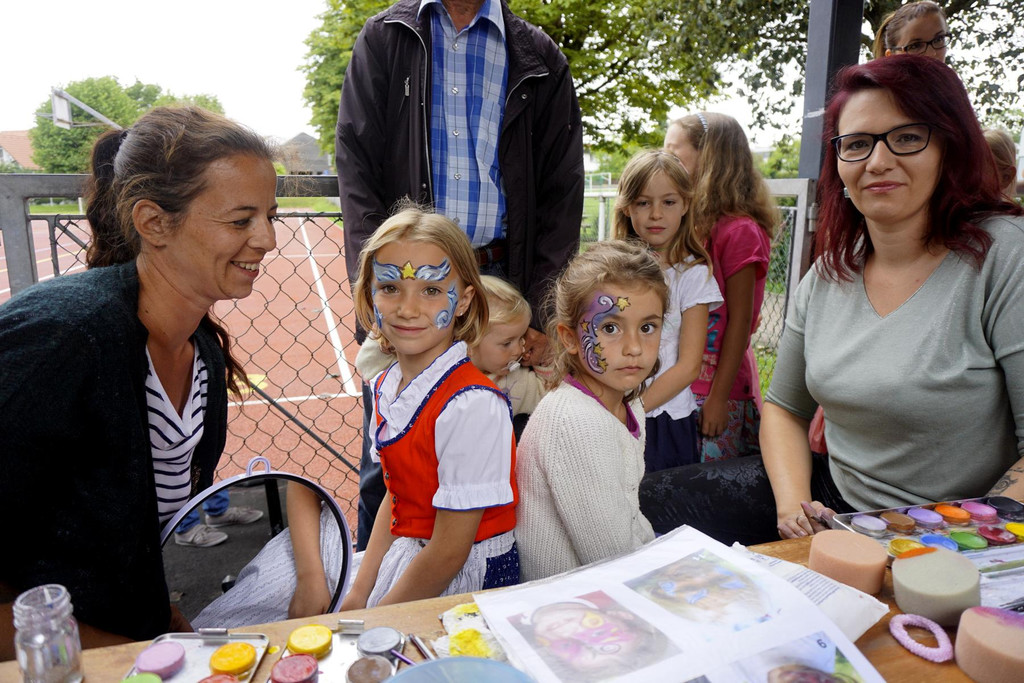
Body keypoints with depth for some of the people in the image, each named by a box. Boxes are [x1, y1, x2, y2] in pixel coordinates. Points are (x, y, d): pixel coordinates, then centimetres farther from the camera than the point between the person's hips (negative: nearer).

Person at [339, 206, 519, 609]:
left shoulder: (472, 404, -27)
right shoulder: (386, 387, -2)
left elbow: (449, 552, -21)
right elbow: (396, 499, 8)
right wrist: (358, 597, 2)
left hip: (468, 582, -6)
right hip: (405, 562, 7)